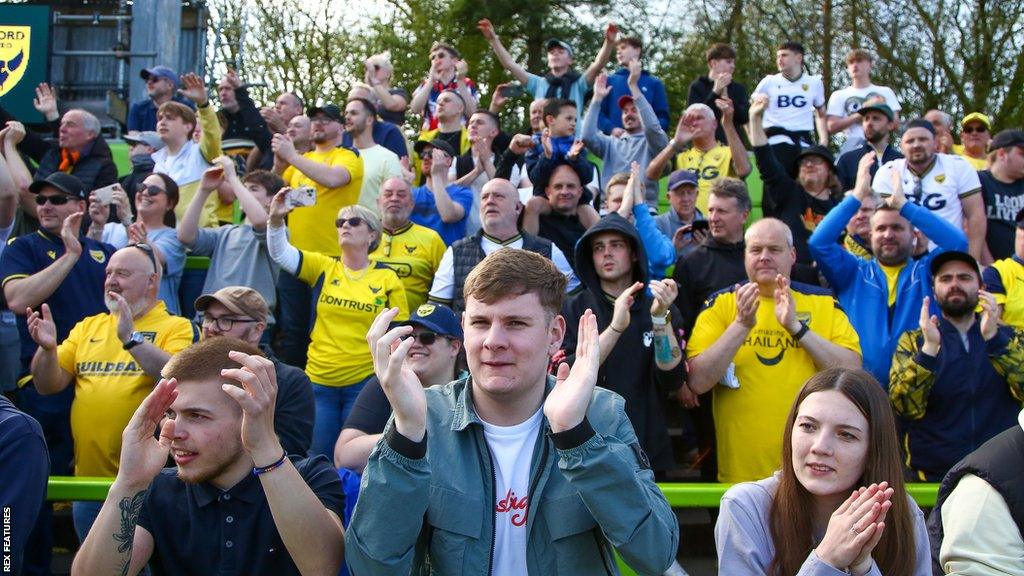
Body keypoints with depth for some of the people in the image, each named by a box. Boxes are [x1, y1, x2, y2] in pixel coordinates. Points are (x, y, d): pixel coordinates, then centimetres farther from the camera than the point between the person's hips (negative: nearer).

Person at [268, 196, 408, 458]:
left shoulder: (388, 279, 0)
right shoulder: (323, 267, 4)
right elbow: (280, 252, -7)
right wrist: (276, 219, -25)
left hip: (364, 383, -2)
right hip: (319, 381, 2)